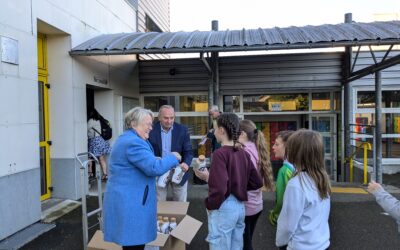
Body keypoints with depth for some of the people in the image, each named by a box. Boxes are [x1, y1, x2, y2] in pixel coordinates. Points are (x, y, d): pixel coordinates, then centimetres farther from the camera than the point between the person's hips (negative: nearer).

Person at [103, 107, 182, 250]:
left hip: (126, 200, 11)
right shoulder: (134, 142, -20)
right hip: (130, 202, -11)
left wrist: (154, 160, 14)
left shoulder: (126, 139, 15)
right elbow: (154, 168, -24)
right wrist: (173, 157, -10)